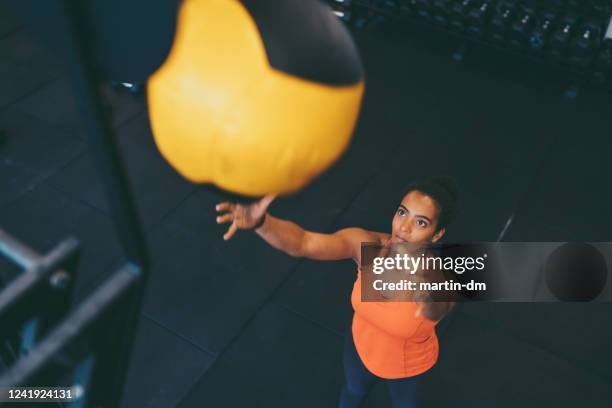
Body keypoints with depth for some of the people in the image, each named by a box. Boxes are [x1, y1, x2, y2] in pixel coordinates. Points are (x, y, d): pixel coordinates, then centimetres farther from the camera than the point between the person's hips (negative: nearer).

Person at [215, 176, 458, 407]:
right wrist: (259, 221, -68)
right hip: (360, 347, 2)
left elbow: (435, 310, -62)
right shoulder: (366, 245, -32)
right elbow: (302, 242, -47)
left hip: (408, 366, -2)